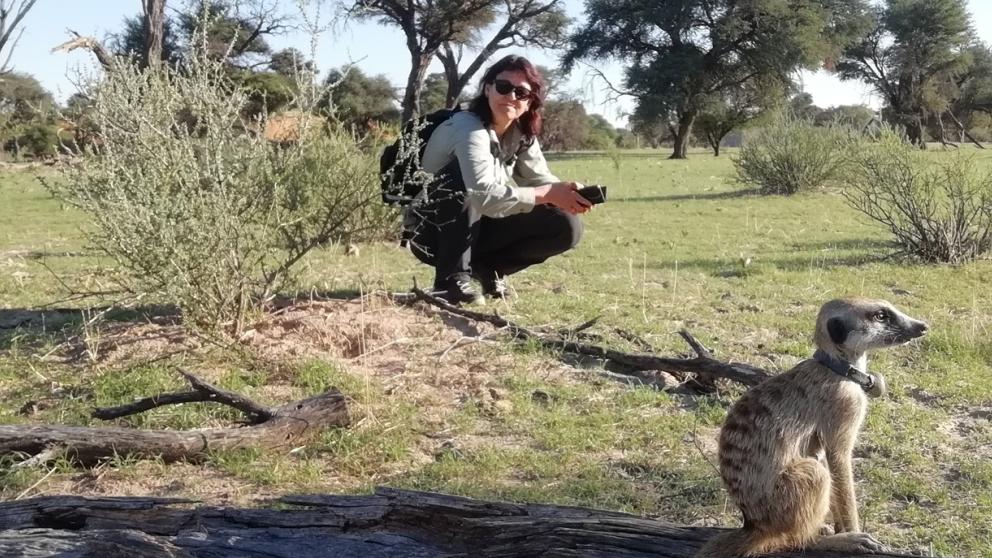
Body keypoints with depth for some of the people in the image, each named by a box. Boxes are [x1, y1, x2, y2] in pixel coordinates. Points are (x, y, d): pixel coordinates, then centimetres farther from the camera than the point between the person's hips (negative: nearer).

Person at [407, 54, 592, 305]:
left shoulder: (522, 134, -1)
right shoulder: (468, 127, -26)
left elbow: (540, 179, -5)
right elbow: (484, 195, -39)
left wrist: (566, 192, -27)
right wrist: (547, 195, -40)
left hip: (475, 229, 7)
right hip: (431, 230, -6)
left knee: (566, 226, -9)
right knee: (463, 174, -37)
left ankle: (487, 267, 6)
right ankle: (451, 278, -25)